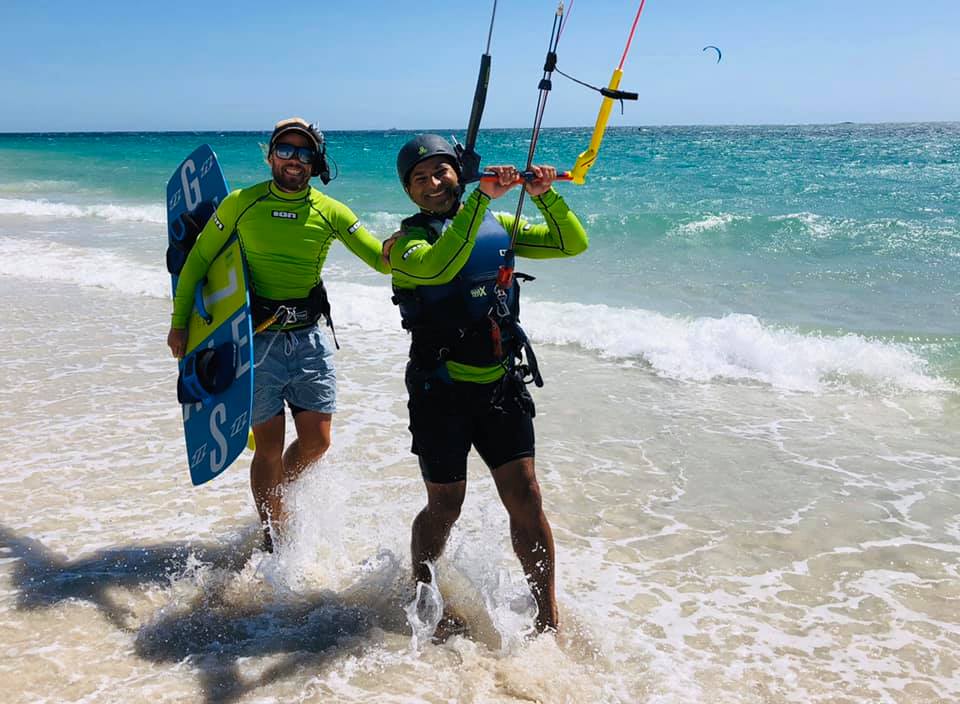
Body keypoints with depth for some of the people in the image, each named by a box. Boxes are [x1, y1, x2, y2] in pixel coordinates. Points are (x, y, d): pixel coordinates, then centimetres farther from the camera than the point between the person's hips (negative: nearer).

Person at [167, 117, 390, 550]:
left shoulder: (330, 212, 1)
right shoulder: (241, 204, -3)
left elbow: (383, 261, -2)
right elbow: (198, 260, 6)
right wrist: (179, 323, 5)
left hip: (310, 339, 3)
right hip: (256, 340, -2)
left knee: (316, 441, 4)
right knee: (269, 447, 1)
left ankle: (275, 496, 36)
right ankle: (273, 537, 20)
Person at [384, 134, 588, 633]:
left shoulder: (497, 226, 9)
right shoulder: (407, 242, -5)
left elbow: (572, 243, 7)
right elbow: (438, 266, -29)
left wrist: (544, 195, -7)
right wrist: (482, 198, -29)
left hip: (502, 386, 3)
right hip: (441, 391, -3)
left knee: (525, 499, 0)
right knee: (445, 508, 6)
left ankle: (548, 621, 13)